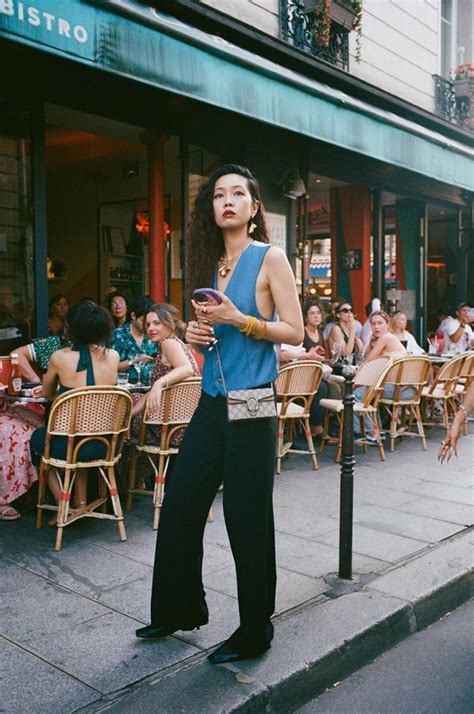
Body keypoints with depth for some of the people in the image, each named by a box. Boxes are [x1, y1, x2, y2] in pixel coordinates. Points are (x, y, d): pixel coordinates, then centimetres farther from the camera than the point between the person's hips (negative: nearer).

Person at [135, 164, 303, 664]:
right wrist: (196, 332, -1)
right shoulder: (209, 262, 12)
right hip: (211, 401, 7)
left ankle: (255, 631, 19)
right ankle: (179, 608, 32)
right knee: (180, 505, 11)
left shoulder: (270, 258, -5)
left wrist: (239, 320, -19)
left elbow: (295, 332, -9)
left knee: (246, 517, 1)